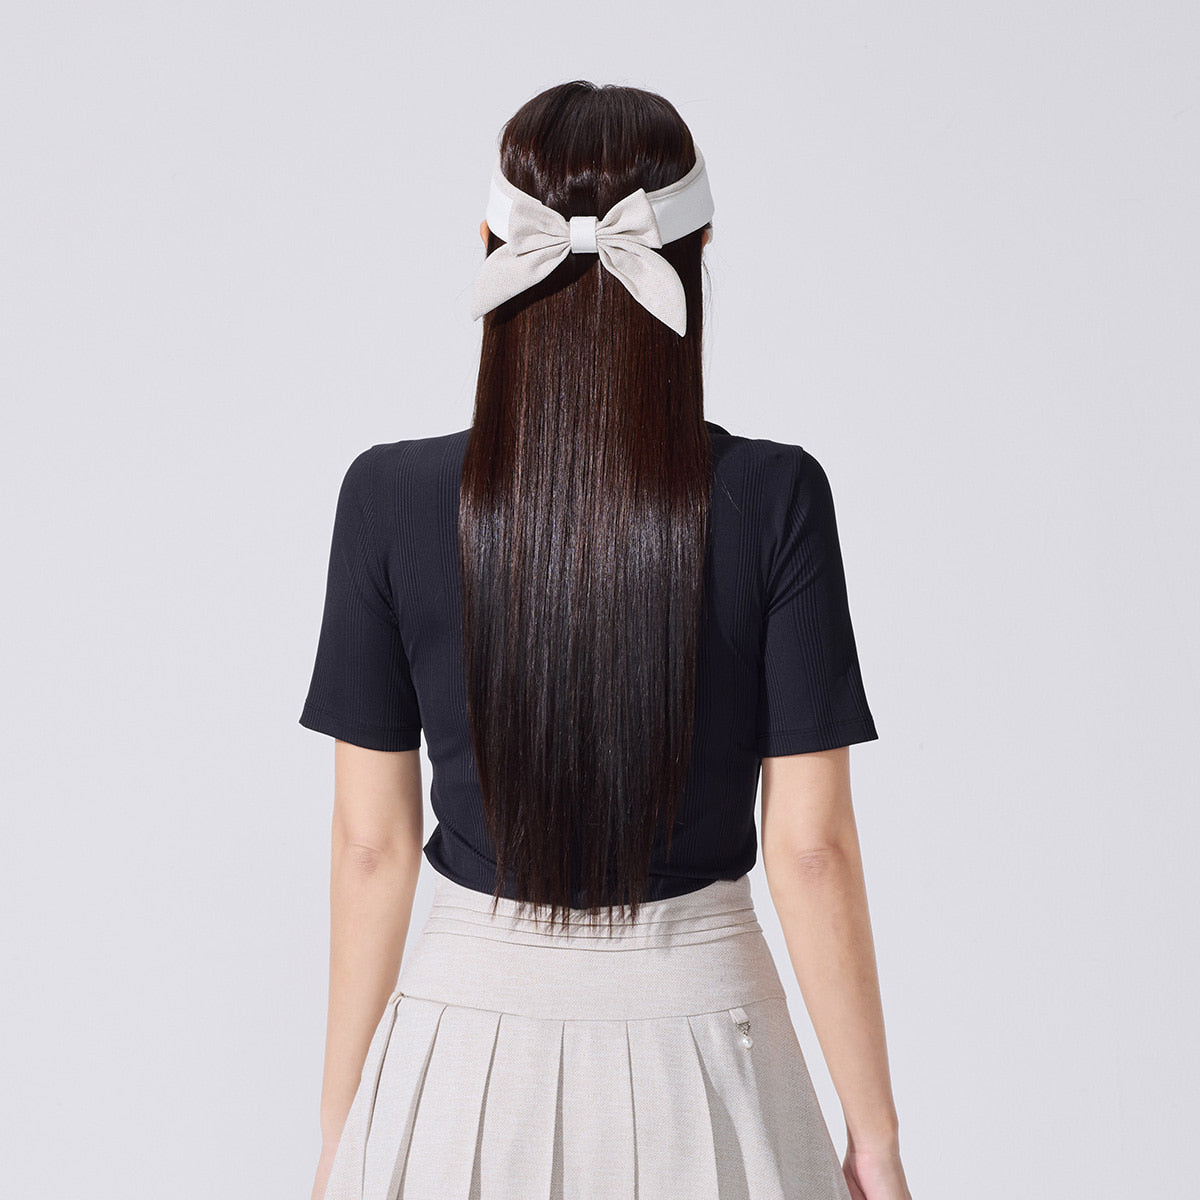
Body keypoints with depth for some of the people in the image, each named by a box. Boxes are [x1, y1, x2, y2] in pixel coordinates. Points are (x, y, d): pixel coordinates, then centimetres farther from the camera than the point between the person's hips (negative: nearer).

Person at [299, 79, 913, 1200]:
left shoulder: (390, 497, -10)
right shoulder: (775, 498, -13)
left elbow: (372, 842, -6)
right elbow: (811, 846, -11)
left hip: (467, 1042, 1)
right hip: (696, 1033, 0)